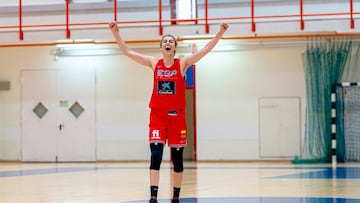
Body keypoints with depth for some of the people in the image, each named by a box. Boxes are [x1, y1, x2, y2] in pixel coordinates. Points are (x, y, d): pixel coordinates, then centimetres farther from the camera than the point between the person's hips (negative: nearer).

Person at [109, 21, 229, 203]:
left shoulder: (183, 63, -1)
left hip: (177, 116, 0)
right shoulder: (153, 63, 4)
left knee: (177, 159, 7)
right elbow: (127, 51, 2)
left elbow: (205, 50, -11)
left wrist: (220, 33, -23)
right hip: (157, 116, 0)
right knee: (155, 156, -15)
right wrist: (115, 32, -7)